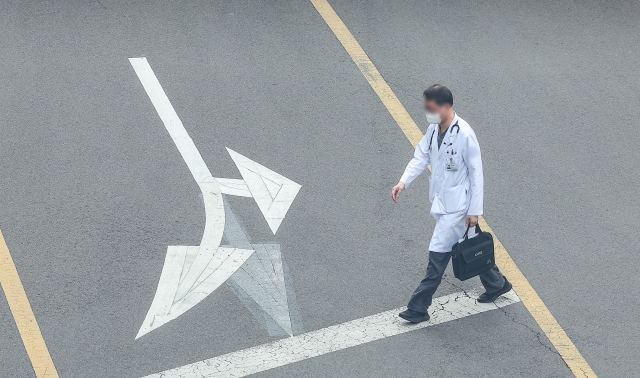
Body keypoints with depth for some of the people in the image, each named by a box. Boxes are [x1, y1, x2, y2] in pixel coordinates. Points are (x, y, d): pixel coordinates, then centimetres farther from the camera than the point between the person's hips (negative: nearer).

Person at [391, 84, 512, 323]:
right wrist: (403, 182, -13)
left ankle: (418, 308, 3)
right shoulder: (434, 129, 1)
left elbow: (476, 173, -18)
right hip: (441, 200, 8)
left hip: (456, 204, -8)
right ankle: (496, 284, 39)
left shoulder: (464, 134, -22)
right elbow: (421, 157, 4)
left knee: (438, 254, -4)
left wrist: (474, 210, -15)